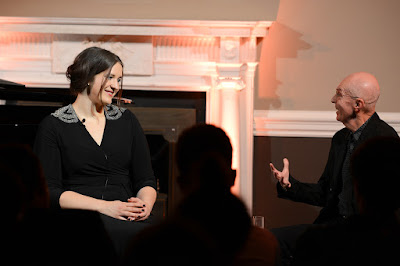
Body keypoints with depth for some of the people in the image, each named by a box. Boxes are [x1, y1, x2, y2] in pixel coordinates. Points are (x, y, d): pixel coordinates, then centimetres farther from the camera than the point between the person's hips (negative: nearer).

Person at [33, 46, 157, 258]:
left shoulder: (127, 121, 20)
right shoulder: (53, 126, 7)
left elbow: (146, 180, 19)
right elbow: (49, 191, -2)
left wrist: (145, 204, -6)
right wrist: (104, 206, -15)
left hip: (127, 218, 4)